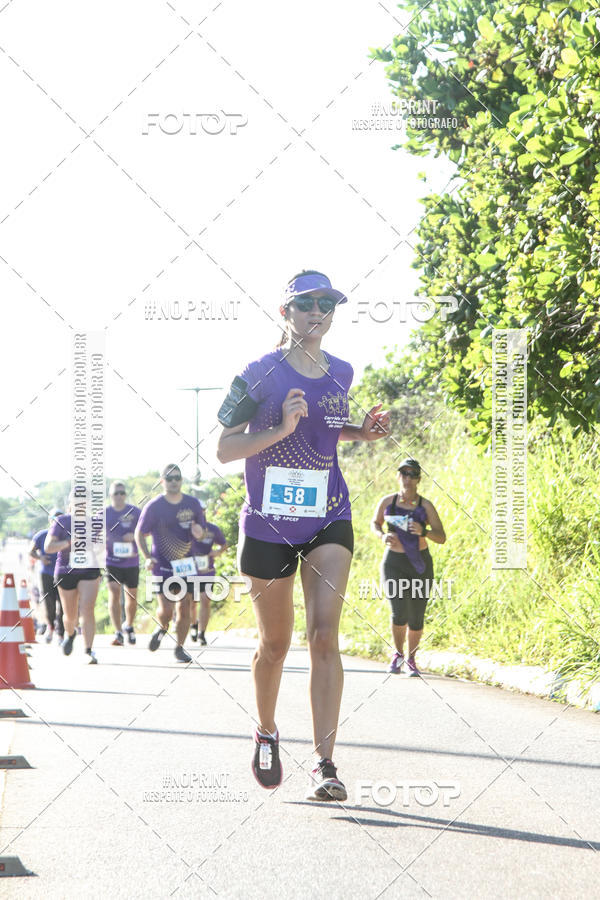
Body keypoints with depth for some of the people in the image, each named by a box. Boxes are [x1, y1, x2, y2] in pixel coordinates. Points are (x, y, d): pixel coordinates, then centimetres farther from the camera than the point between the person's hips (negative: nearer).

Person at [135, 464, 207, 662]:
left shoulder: (193, 504, 3)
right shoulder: (153, 507, -6)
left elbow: (202, 531, 14)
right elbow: (139, 534, 2)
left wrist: (199, 532, -12)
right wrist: (148, 557, -12)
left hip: (186, 564, 3)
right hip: (162, 565, -3)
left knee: (185, 607, 0)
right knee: (166, 609, -9)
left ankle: (180, 648, 14)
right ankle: (162, 628, 26)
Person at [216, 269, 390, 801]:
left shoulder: (340, 374, 7)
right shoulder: (260, 374, -7)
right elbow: (224, 449, -8)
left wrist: (363, 432, 6)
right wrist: (281, 429, -21)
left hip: (328, 521, 2)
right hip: (268, 524, -2)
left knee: (325, 635, -14)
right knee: (275, 643, 10)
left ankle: (325, 765, -17)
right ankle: (266, 732, 38)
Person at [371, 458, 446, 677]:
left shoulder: (425, 506, -4)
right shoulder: (388, 501, -1)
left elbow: (441, 538, -5)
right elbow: (375, 523, 17)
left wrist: (424, 531, -25)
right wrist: (382, 535, -6)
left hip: (420, 564, 1)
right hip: (394, 563, -1)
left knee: (416, 618, 3)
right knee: (399, 613, -16)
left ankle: (411, 660, 25)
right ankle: (398, 653, 10)